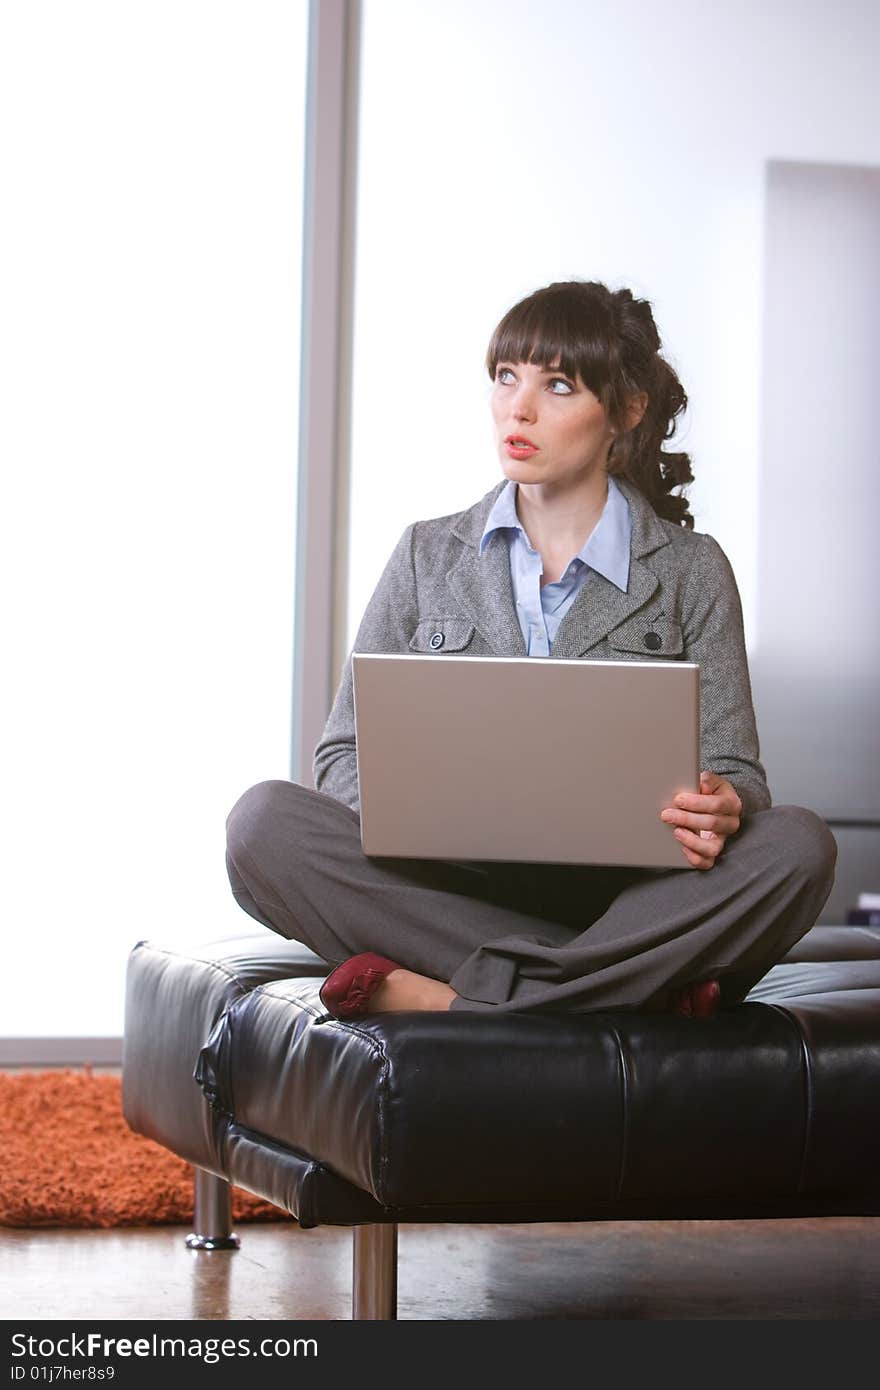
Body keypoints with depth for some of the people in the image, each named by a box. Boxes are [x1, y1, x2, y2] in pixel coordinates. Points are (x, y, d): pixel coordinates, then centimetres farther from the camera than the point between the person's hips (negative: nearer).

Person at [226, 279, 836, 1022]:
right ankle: (638, 984, -28)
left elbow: (734, 772, 5)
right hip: (451, 895, 1)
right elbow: (345, 756, 10)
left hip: (624, 898, -1)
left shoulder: (691, 571, 10)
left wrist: (721, 809, -22)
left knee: (798, 845, -29)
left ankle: (470, 1002, -33)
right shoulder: (428, 556, 14)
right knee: (265, 821, -26)